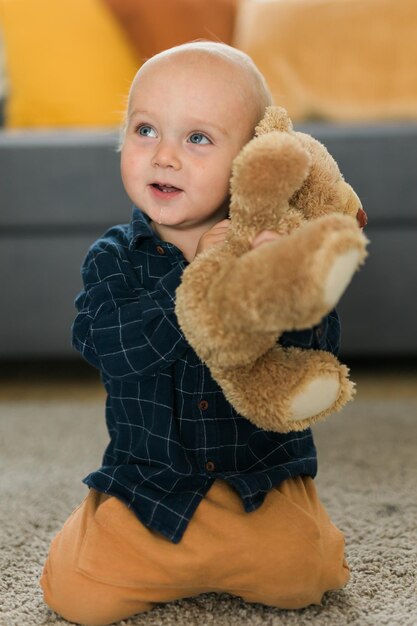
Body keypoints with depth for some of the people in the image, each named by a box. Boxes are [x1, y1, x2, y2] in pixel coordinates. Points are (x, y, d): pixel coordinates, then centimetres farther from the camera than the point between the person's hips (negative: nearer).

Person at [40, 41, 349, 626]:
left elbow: (321, 347, -15)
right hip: (148, 484, 1)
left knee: (297, 576, -17)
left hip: (262, 481, 0)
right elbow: (110, 346, -23)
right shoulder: (114, 258, -5)